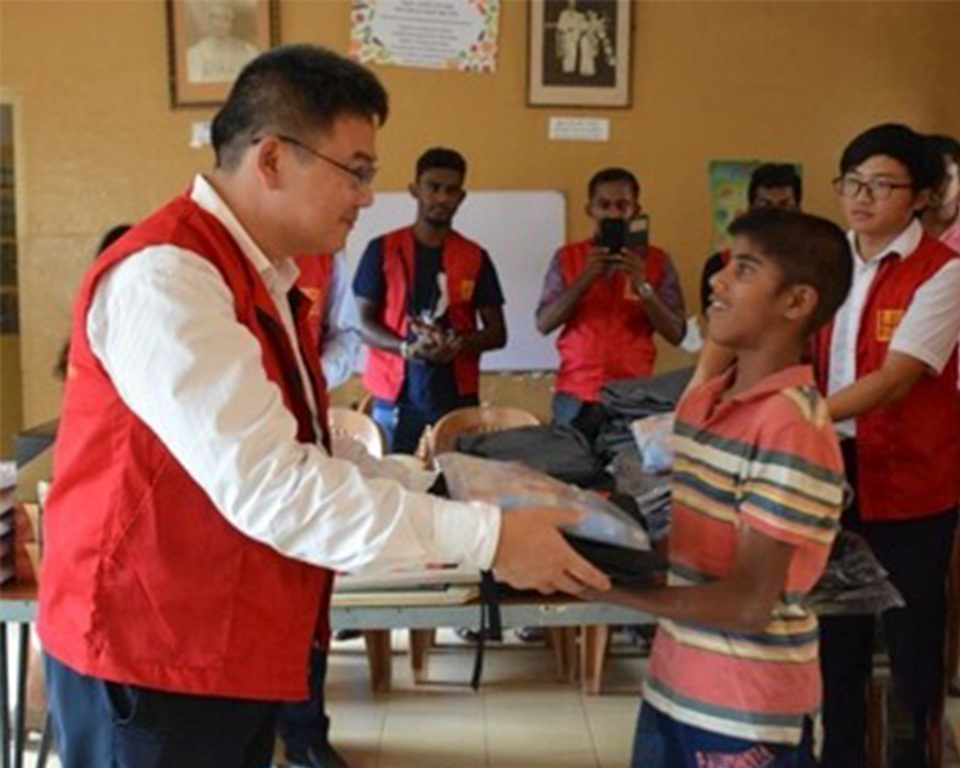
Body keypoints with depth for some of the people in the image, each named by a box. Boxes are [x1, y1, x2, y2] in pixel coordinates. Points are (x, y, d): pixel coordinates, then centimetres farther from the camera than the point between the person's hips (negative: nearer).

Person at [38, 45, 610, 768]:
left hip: (238, 651, 9)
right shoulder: (165, 277, -22)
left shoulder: (266, 279, 11)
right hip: (151, 661, -9)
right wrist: (485, 537, -26)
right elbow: (268, 484, -28)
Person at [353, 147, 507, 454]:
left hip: (457, 397, 1)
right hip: (396, 397, -1)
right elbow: (364, 323, 1)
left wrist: (459, 345, -13)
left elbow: (497, 332, 8)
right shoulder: (383, 250, 3)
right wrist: (408, 349, -18)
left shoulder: (475, 257, 8)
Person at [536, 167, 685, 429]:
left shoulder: (657, 261, 4)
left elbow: (676, 334, -1)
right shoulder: (567, 258, 6)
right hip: (575, 395, 1)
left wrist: (642, 287, -15)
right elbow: (544, 324, -2)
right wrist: (585, 279, -13)